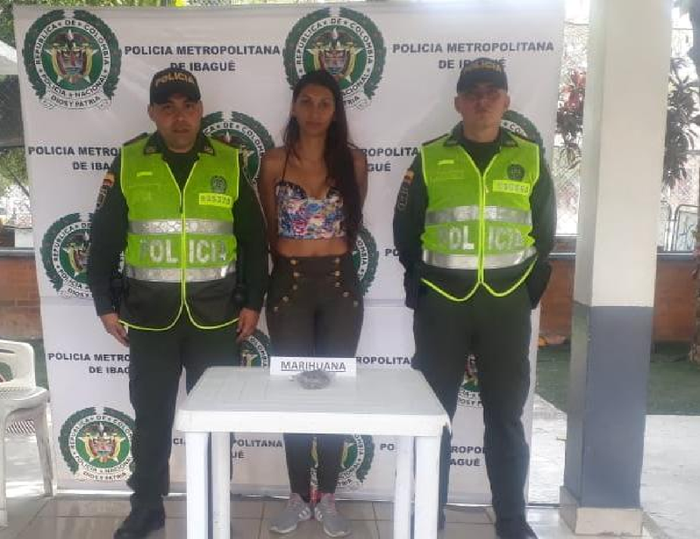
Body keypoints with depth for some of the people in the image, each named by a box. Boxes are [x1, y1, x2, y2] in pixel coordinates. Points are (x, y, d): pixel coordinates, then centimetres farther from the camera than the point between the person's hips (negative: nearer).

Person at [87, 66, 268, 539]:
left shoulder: (230, 163, 1)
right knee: (151, 416, 11)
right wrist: (106, 304, 2)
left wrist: (253, 302, 1)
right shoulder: (128, 164, 1)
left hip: (216, 316, 0)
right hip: (150, 315, 0)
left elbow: (255, 239, 4)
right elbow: (104, 238, 5)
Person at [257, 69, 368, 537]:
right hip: (290, 283, 0)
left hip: (340, 283, 1)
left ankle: (327, 497, 20)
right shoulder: (274, 162, 0)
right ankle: (299, 497, 21)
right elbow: (270, 230, 10)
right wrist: (295, 260, 10)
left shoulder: (353, 161, 2)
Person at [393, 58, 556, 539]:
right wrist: (421, 290, 1)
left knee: (506, 416, 9)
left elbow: (545, 232, 11)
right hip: (442, 304, -1)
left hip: (507, 304, 1)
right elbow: (405, 230, 5)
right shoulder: (430, 159, 1)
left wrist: (530, 290, 5)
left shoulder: (530, 159, 5)